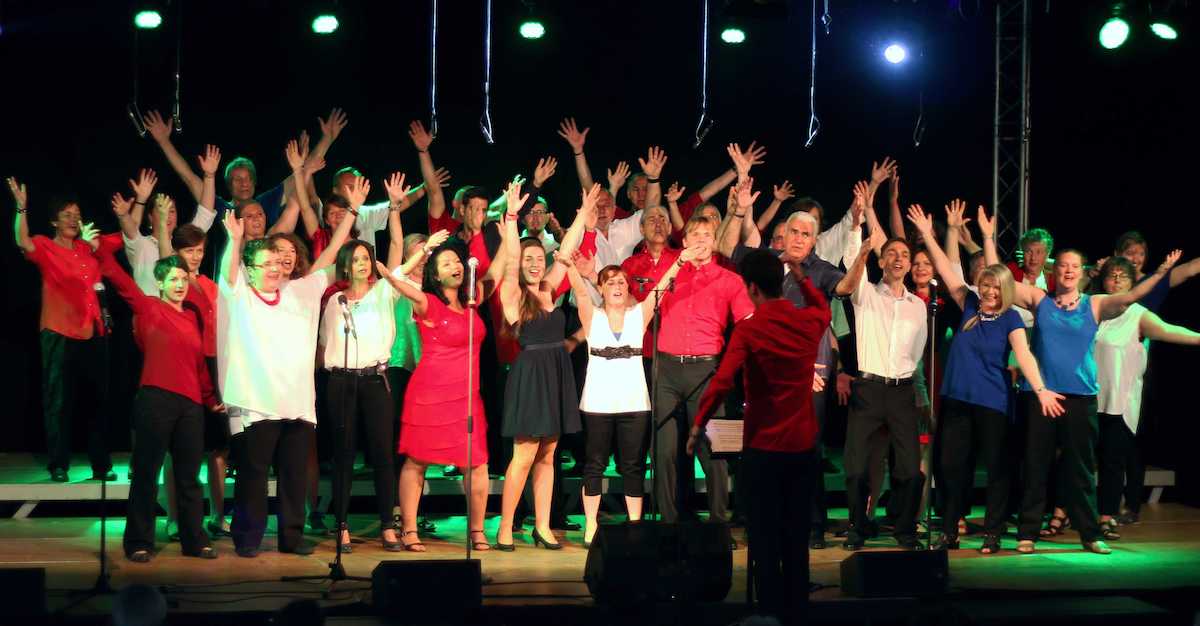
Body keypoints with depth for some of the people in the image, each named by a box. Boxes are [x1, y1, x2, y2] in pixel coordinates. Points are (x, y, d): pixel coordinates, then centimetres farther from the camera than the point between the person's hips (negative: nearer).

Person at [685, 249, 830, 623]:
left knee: (765, 539, 4)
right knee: (796, 536, 13)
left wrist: (698, 424, -15)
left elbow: (722, 381, -25)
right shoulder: (810, 322, 1)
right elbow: (823, 307, 28)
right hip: (803, 445, 5)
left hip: (763, 447, -4)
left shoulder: (748, 330, -14)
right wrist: (801, 277, 29)